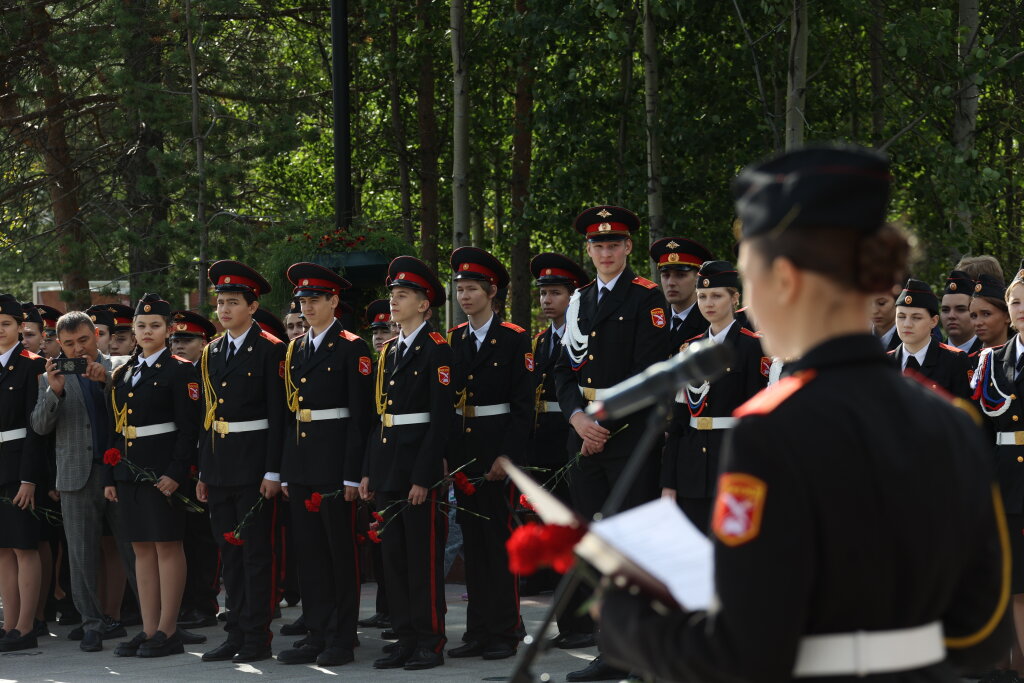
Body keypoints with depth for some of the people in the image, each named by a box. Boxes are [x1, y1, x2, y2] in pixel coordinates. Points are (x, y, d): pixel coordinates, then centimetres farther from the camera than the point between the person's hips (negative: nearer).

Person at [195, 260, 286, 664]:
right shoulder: (212, 353, 13)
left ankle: (257, 638, 1)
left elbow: (278, 414, -10)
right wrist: (203, 472, 13)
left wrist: (273, 472, -15)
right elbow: (208, 415, 16)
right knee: (230, 553, 10)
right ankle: (236, 634, 16)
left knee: (256, 552, -3)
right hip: (219, 464, 7)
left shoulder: (270, 350, -7)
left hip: (254, 464, -7)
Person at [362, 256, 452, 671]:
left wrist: (424, 477, -18)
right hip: (387, 464, 8)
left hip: (420, 464, -8)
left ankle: (430, 643, 2)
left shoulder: (436, 349, -8)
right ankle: (405, 639, 15)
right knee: (393, 555, 9)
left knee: (423, 556, -4)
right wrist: (368, 472, 12)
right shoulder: (389, 352, 16)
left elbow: (442, 418, -13)